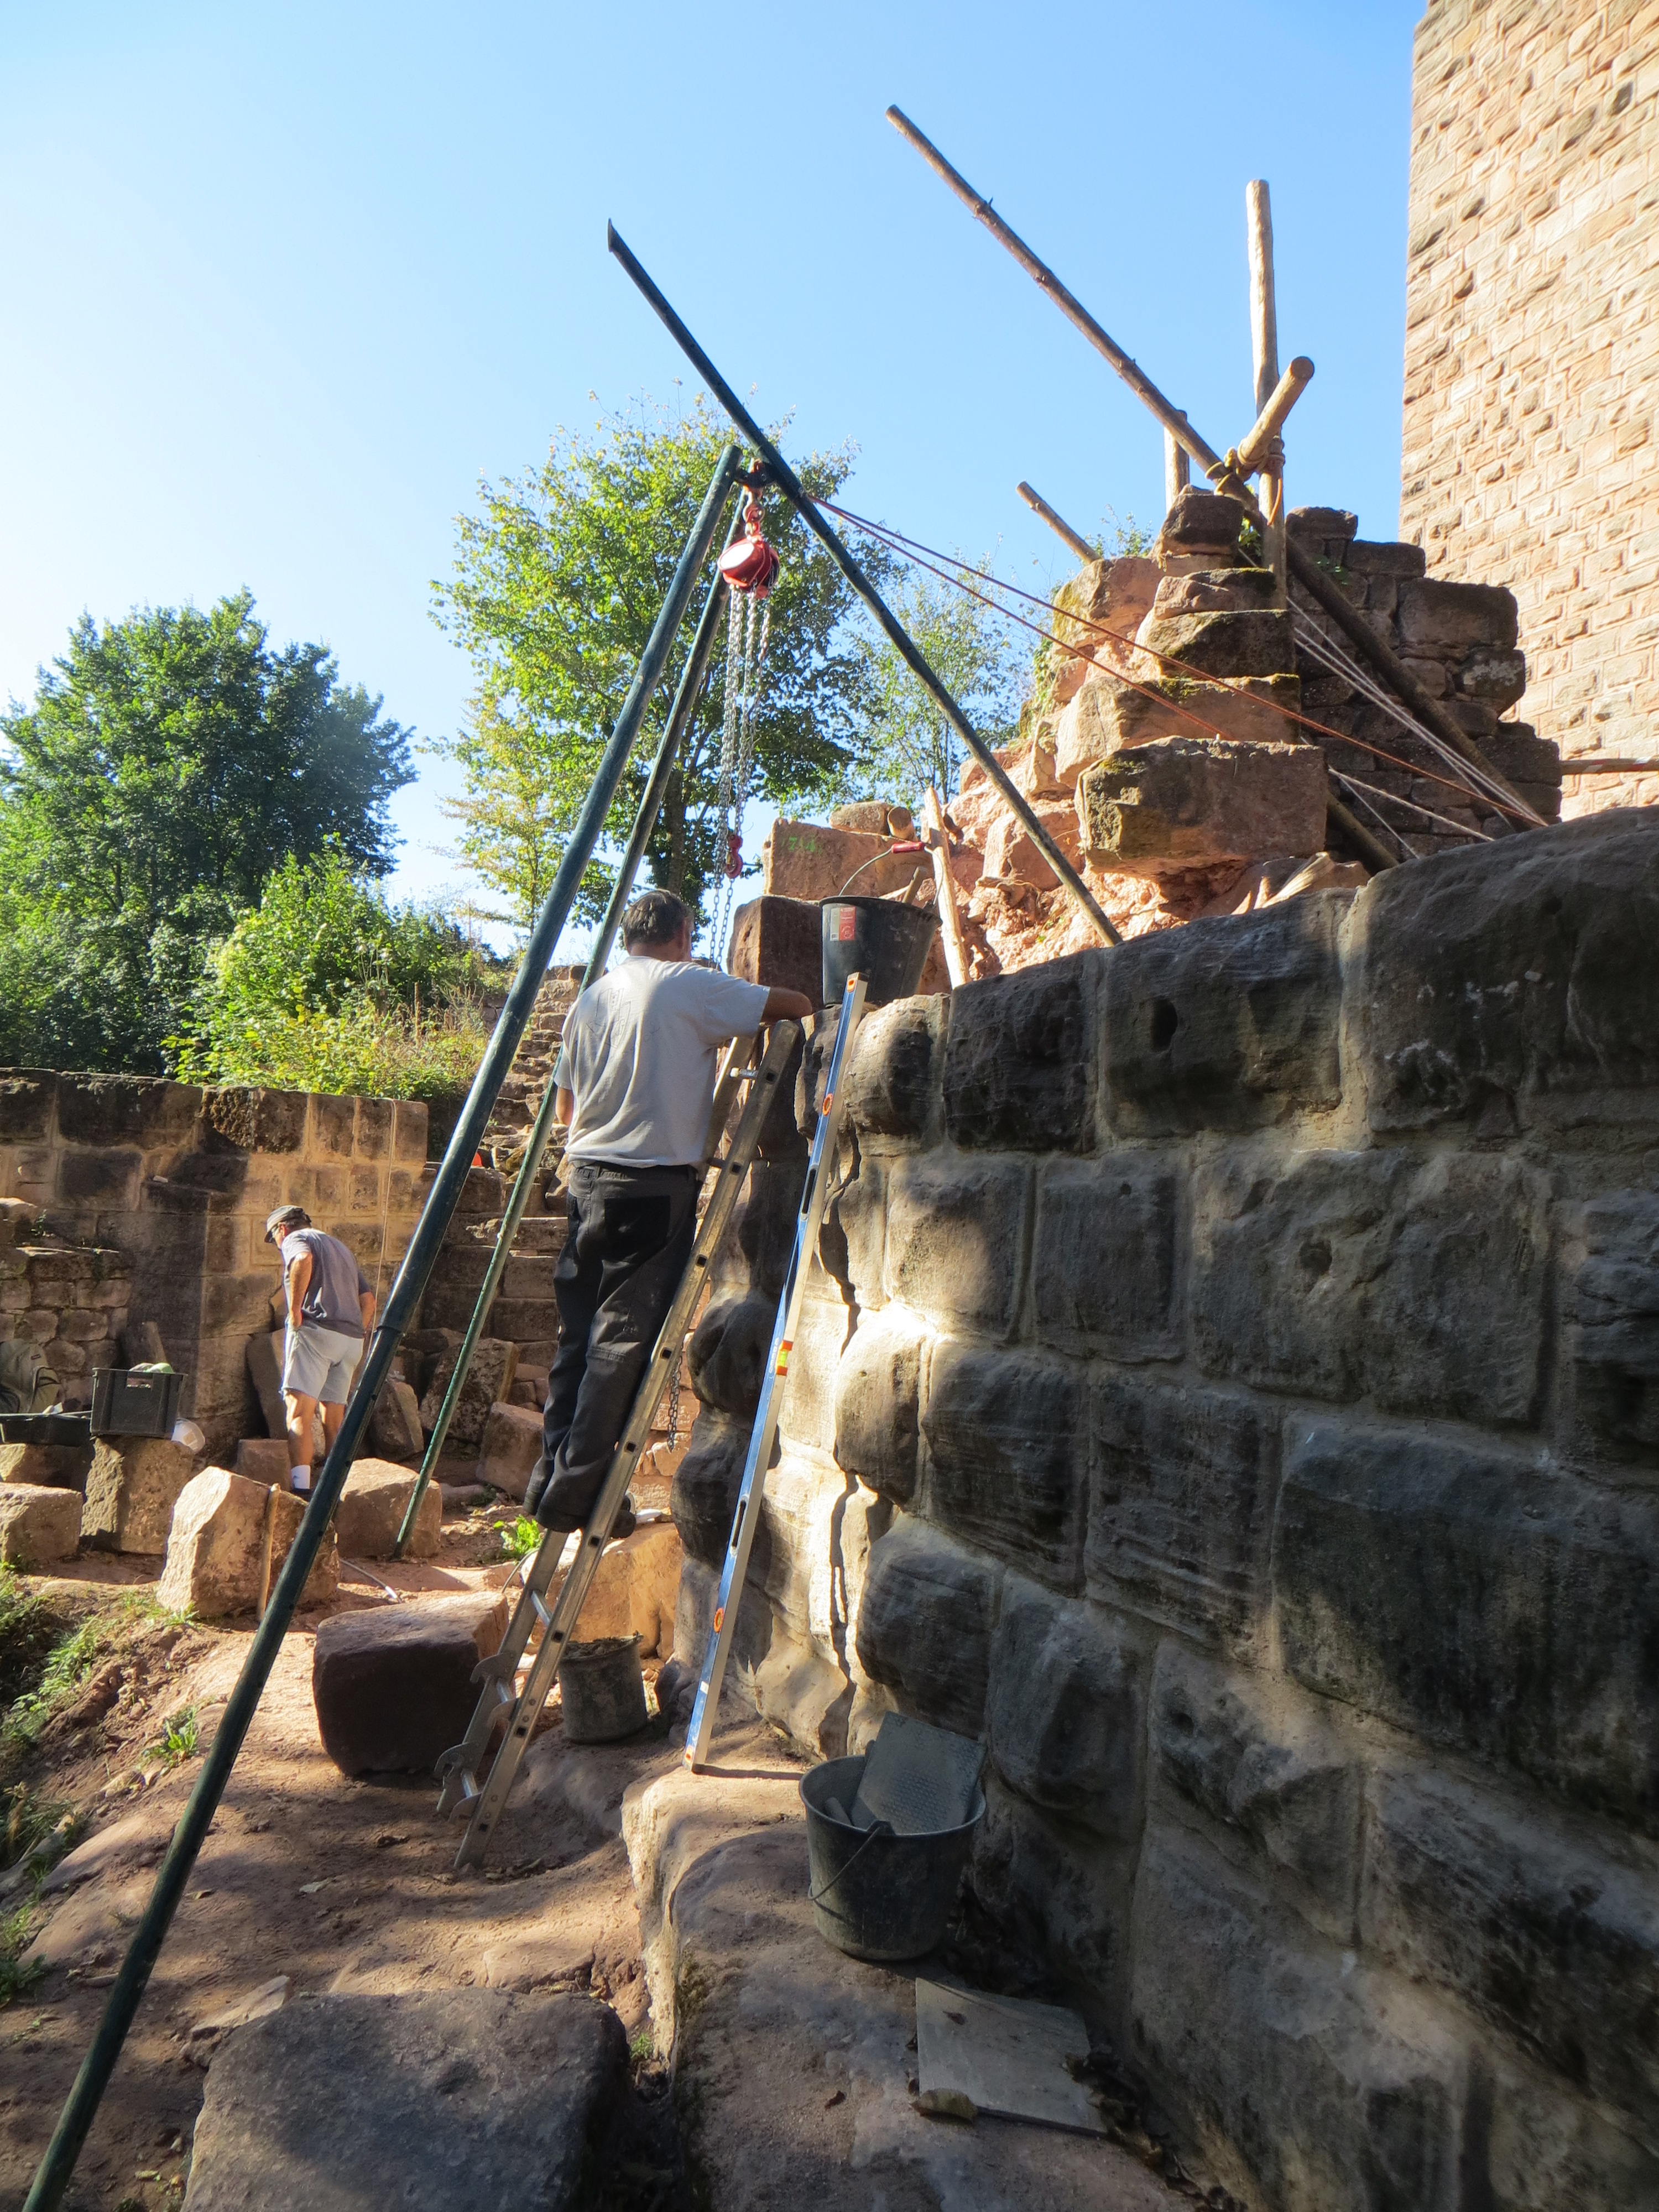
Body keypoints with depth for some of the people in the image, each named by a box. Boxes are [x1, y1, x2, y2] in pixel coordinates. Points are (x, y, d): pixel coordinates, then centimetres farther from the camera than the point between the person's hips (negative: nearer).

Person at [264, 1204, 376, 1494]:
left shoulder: (295, 1239, 8)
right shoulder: (342, 1247, 30)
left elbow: (303, 1260, -19)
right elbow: (368, 1299, 22)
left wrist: (295, 1310, -14)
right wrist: (357, 1333, 17)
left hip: (316, 1330, -7)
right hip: (352, 1339, 7)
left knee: (299, 1410, -13)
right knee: (334, 1420, 13)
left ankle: (301, 1489, -26)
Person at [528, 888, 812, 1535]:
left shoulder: (589, 998, 15)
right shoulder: (691, 985, -4)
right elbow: (795, 1005, -1)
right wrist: (804, 1004, 21)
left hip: (587, 1177, 7)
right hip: (655, 1182, -7)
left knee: (579, 1332, 11)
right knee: (625, 1338, -3)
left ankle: (552, 1478, 15)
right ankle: (576, 1490, -2)